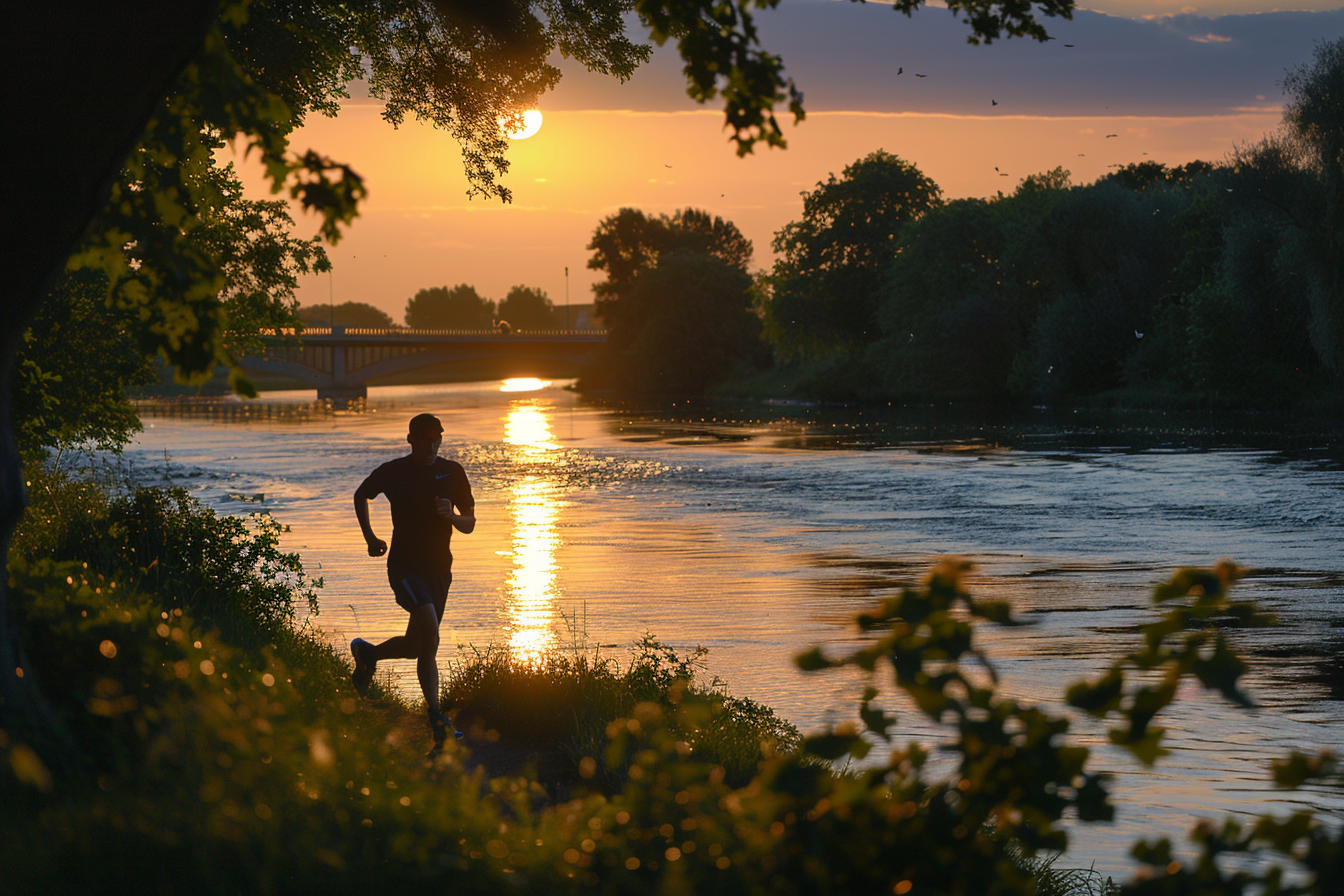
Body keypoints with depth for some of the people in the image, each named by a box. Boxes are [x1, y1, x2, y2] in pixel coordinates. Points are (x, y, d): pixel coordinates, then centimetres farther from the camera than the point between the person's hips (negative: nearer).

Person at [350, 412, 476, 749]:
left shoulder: (453, 473, 4)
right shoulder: (393, 472, -4)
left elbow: (469, 524, 7)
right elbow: (361, 496, 15)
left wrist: (452, 516, -15)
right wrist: (370, 538, 12)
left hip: (439, 567, 5)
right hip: (405, 565, -5)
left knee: (417, 645, 11)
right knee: (430, 636, -23)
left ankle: (367, 654, 41)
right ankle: (436, 718, -19)